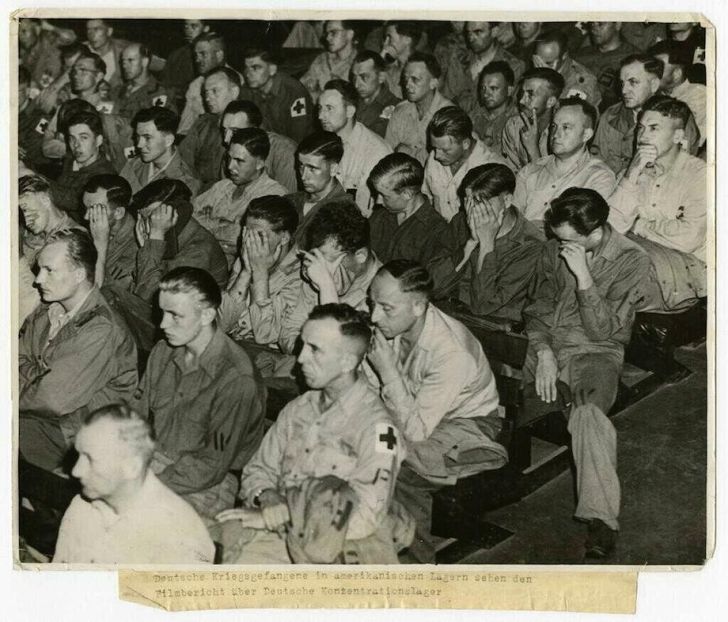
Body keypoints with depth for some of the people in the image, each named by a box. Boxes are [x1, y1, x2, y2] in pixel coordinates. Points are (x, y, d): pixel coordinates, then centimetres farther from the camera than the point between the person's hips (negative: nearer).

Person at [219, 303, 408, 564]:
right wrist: (267, 498, -7)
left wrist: (287, 519, -16)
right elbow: (258, 469, 18)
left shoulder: (376, 428, -11)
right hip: (281, 537, 5)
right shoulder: (297, 409, 12)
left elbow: (364, 518, -17)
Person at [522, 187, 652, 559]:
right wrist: (543, 352, -7)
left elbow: (603, 330, -11)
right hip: (546, 344, 5)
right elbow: (538, 307, 11)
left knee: (588, 413, -36)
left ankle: (601, 518, -35)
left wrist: (583, 275, -20)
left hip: (595, 352, -5)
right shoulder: (554, 251, 9)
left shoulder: (632, 261, -6)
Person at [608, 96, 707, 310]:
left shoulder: (700, 174, -8)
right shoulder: (635, 171, 11)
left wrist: (639, 225, -5)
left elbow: (688, 238, -20)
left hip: (687, 263, -5)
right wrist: (632, 176, -12)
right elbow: (612, 226, -3)